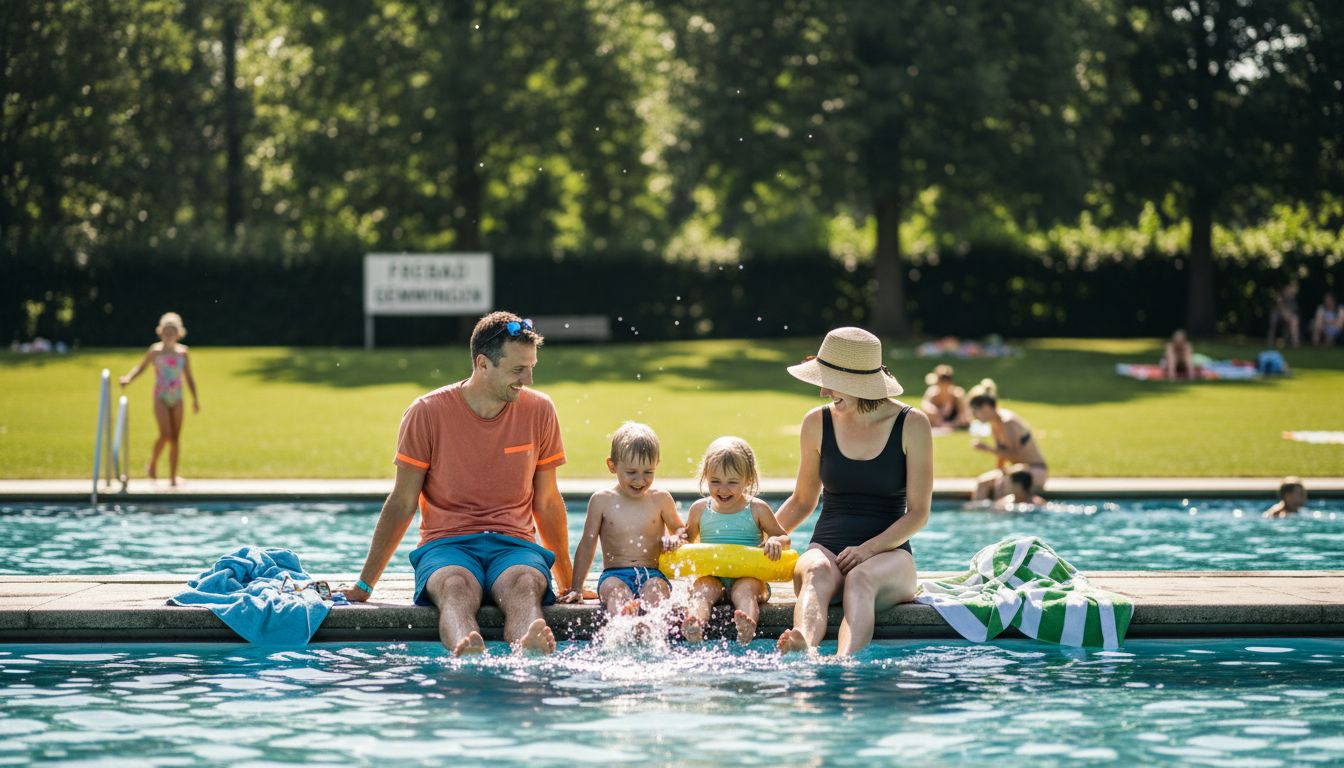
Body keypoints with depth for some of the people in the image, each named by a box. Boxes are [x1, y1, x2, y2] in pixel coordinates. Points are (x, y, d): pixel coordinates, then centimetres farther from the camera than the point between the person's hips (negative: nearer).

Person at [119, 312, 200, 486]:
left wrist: (195, 398, 12)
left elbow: (189, 377, 13)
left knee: (176, 438, 3)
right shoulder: (155, 350, -1)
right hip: (161, 397, -3)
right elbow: (141, 367, 4)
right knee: (165, 435, -16)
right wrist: (128, 378, -14)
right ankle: (152, 464, 9)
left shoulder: (183, 351, 6)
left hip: (177, 398, 3)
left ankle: (173, 476, 9)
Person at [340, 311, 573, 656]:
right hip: (446, 545, -1)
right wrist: (364, 585, 5)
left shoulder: (539, 411, 7)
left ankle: (530, 654, -69)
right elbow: (402, 504, 5)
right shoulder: (427, 413, 0)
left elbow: (547, 502, 17)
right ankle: (466, 652, -70)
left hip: (514, 544, 1)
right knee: (456, 587, -38)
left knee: (525, 585, -36)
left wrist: (569, 583, 21)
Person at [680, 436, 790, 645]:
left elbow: (784, 538, 13)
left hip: (748, 575, -1)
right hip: (711, 576, 1)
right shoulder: (700, 509, 12)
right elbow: (687, 539, 27)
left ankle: (746, 630, -65)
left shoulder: (757, 509, 6)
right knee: (702, 588, -31)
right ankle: (694, 629, -62)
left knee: (745, 589, -34)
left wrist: (776, 541, -12)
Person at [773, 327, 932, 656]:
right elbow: (802, 501, 21)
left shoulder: (912, 425, -1)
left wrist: (868, 548, -17)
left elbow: (918, 513, -2)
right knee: (817, 573, -36)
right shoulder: (818, 423, 8)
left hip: (888, 553, -2)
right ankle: (805, 649, -66)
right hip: (827, 548, 2)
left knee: (860, 579, -38)